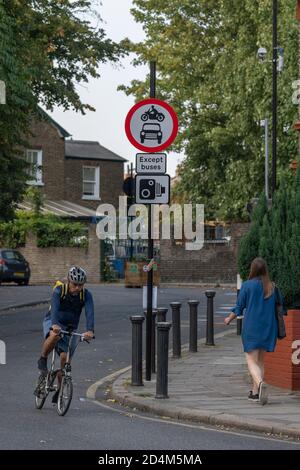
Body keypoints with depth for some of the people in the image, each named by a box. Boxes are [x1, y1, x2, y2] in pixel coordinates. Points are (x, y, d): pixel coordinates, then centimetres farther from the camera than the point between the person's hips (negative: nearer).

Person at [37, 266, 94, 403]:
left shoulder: (86, 295, -15)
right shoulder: (59, 290, -22)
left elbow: (90, 313, -30)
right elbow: (54, 308, -38)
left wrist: (90, 330, -49)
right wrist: (55, 325, -57)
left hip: (70, 328, 3)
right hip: (52, 323, -3)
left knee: (65, 358, -8)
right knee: (54, 336, -38)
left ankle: (60, 389, 9)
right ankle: (43, 360, -13)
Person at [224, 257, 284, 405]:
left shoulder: (247, 285, -8)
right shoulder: (273, 287, 1)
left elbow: (238, 308, -2)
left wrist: (229, 319, 16)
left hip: (251, 327, -4)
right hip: (268, 327, 4)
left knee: (252, 361, -4)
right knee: (260, 360, 16)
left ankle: (260, 383, -31)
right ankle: (255, 392, 19)